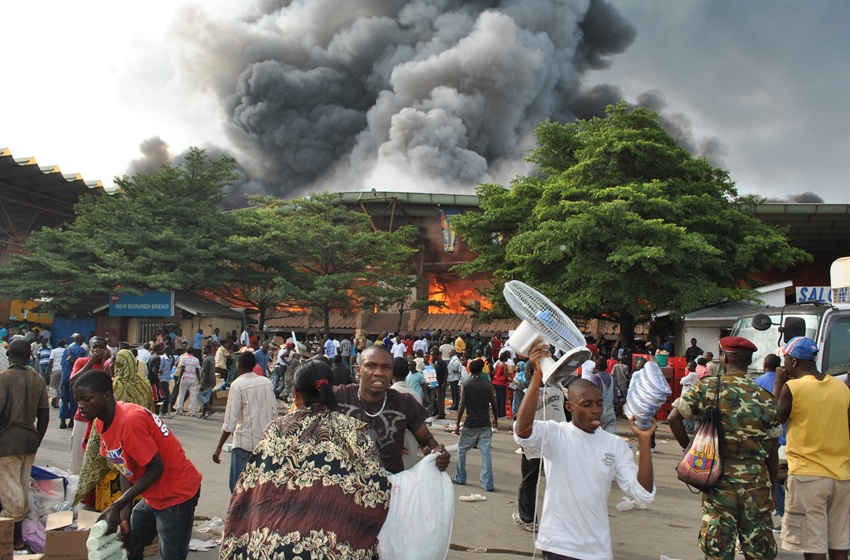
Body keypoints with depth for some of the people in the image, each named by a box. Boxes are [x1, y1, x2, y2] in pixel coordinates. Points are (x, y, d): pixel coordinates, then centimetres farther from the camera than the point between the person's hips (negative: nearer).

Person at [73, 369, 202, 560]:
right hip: (153, 496, 9)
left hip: (177, 494, -9)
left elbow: (156, 468, -23)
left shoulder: (130, 420, -28)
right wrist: (126, 513, -5)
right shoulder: (101, 423, 0)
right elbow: (125, 469, 3)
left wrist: (116, 506, -21)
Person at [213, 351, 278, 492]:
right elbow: (274, 412, 10)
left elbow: (230, 419, -13)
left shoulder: (237, 385, -9)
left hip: (245, 442, -5)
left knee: (238, 485, 1)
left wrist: (219, 447, -9)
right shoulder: (267, 382, 6)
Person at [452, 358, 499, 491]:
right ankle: (487, 484, -1)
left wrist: (457, 424, -4)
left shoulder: (465, 385, -5)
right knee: (486, 453, 2)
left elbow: (462, 405, -10)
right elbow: (494, 405, 5)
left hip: (470, 425, -2)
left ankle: (460, 478, 25)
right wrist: (495, 419, 22)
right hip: (485, 425, 2)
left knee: (461, 450, 16)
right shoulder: (487, 385, 1)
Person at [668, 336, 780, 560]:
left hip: (719, 477, -1)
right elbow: (772, 451, 6)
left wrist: (688, 448, 5)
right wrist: (771, 487, 16)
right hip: (756, 481, 1)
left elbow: (673, 418, -10)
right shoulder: (765, 398, 1)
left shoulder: (707, 387, -4)